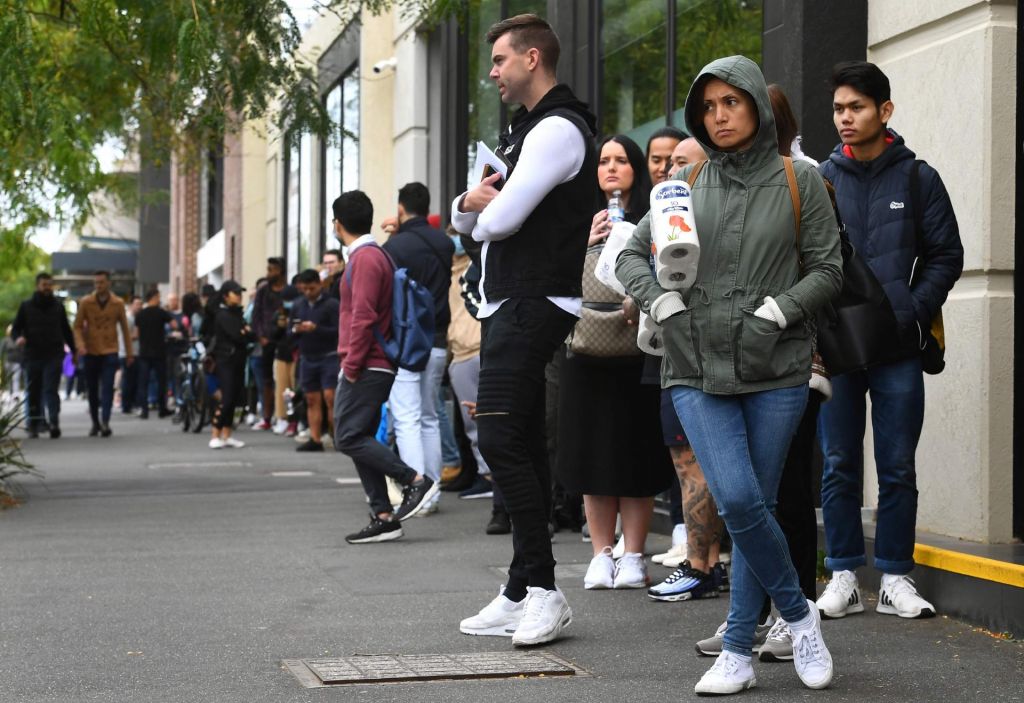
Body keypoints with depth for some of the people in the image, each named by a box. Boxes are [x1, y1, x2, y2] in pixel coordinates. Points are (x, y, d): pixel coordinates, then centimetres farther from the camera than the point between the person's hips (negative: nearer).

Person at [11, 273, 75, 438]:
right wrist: (18, 338, -14)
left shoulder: (58, 306, 11)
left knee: (51, 390, -13)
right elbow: (16, 328, 9)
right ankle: (34, 426, 13)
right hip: (32, 356, 1)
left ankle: (54, 423, -24)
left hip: (54, 357, -1)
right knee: (34, 393, 6)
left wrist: (74, 350, 14)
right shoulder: (26, 306, 8)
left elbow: (66, 330, 18)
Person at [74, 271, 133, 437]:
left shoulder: (118, 303, 2)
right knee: (92, 390, 8)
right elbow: (78, 326, 3)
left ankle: (105, 422, -16)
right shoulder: (85, 302, 1)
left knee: (107, 388, -12)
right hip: (91, 352, 1)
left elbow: (125, 328, 8)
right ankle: (95, 423, 20)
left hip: (110, 352, -1)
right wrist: (80, 344, -14)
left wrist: (129, 353, 7)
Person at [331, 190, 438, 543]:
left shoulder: (365, 259, -13)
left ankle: (416, 481, -10)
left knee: (349, 438, -11)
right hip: (375, 367, 10)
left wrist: (351, 365, -17)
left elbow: (363, 317, -20)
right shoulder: (376, 255, 18)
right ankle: (383, 517, 7)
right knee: (358, 439, 8)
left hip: (365, 368, -10)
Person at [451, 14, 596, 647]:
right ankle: (523, 596, 13)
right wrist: (468, 205, -2)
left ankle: (543, 589, -14)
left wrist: (483, 212, 4)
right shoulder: (528, 131, 23)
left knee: (501, 440, -16)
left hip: (532, 305, -11)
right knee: (524, 447, 9)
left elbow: (501, 219, -20)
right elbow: (470, 220, 22)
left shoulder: (558, 130, -11)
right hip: (512, 305, 11)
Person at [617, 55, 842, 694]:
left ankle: (738, 653, 13)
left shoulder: (800, 181, 4)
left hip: (776, 370, -1)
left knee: (755, 505, 2)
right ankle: (799, 613, 9)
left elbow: (828, 269, 2)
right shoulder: (689, 184, 10)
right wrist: (663, 302, -3)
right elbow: (633, 255, 14)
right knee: (738, 501, -13)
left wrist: (778, 309, -12)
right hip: (697, 370, 1)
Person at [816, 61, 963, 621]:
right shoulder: (821, 180, 6)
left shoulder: (918, 178, 4)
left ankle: (895, 578, 13)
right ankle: (843, 576, 14)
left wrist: (912, 312, -9)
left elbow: (946, 255, 3)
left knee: (898, 468, 4)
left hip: (898, 348, -1)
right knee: (839, 466, 6)